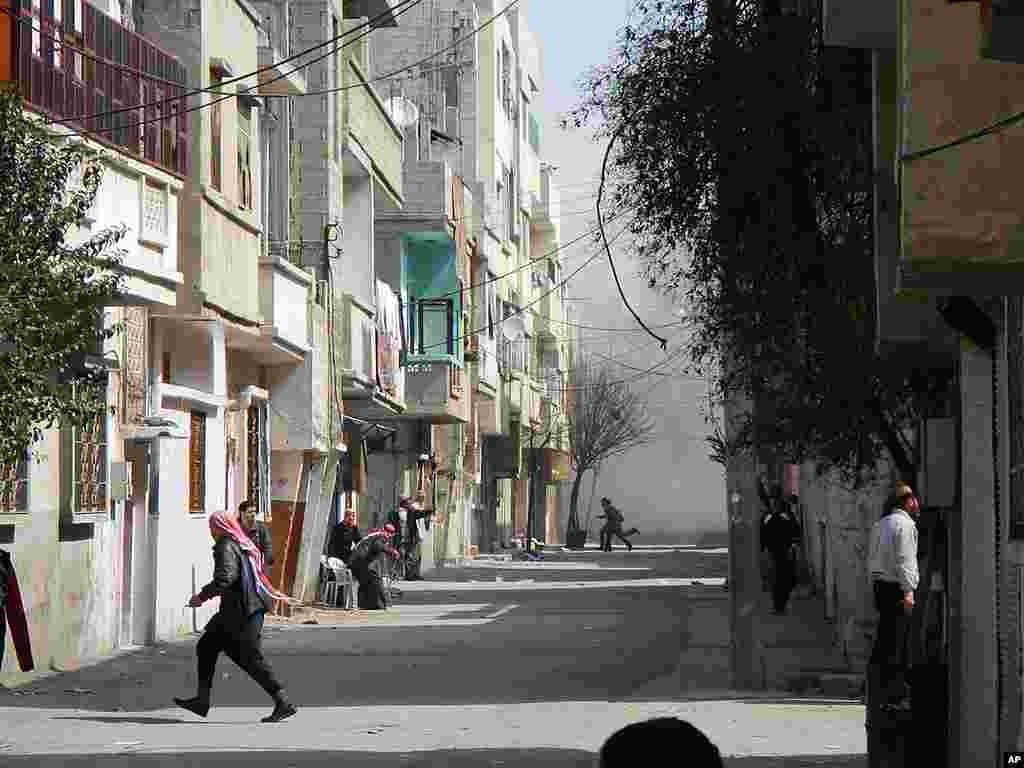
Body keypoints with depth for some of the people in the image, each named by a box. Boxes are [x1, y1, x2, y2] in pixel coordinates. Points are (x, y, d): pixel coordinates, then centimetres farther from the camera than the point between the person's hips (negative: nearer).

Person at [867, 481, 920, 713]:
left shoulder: (880, 524, 17)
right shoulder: (905, 524, -10)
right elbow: (904, 559, -17)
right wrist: (908, 590, -18)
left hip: (880, 585, 9)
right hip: (897, 587, -9)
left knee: (885, 638, 12)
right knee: (897, 644, -7)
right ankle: (894, 696, -7)